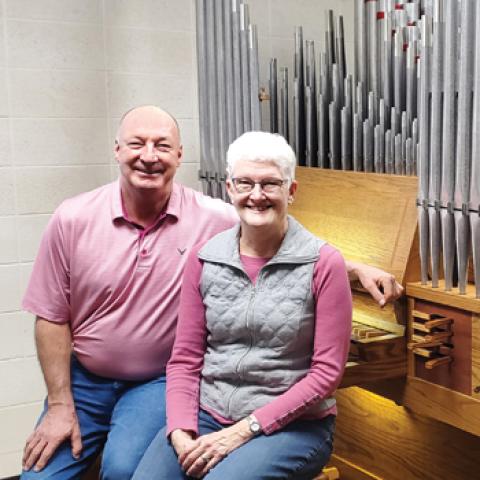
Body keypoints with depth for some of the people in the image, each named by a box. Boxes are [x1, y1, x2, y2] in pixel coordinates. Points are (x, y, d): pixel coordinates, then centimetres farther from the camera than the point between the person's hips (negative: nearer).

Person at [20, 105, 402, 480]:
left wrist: (357, 269, -15)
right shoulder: (73, 220, -9)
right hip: (82, 379, 2)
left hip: (159, 381, -1)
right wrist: (60, 405, -5)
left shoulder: (213, 218, -12)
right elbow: (52, 317, -3)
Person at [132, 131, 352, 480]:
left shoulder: (323, 263, -8)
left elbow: (327, 372, -9)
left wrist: (245, 431, -13)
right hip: (207, 415, 3)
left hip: (292, 424, -3)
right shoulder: (204, 259, 3)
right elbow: (185, 360, 5)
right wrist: (181, 433, -11)